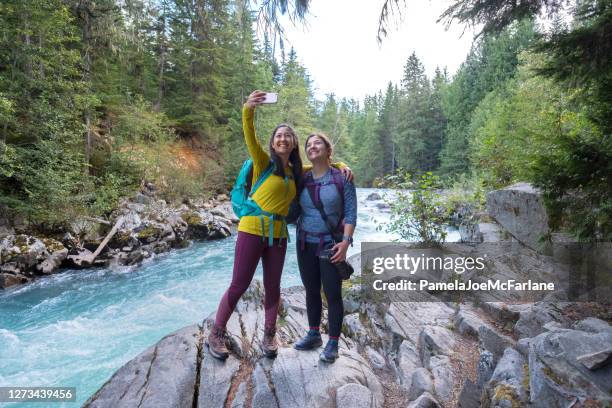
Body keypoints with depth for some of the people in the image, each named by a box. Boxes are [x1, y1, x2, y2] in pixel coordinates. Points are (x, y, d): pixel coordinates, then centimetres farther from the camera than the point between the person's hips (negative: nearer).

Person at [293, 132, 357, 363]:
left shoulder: (342, 178, -6)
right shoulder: (303, 180, 5)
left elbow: (351, 213, -8)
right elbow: (295, 210, 10)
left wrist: (345, 241, -16)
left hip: (331, 245, -4)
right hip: (305, 244, 4)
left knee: (333, 294, 2)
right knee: (311, 291, 14)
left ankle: (333, 343, 17)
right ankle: (313, 334, 31)